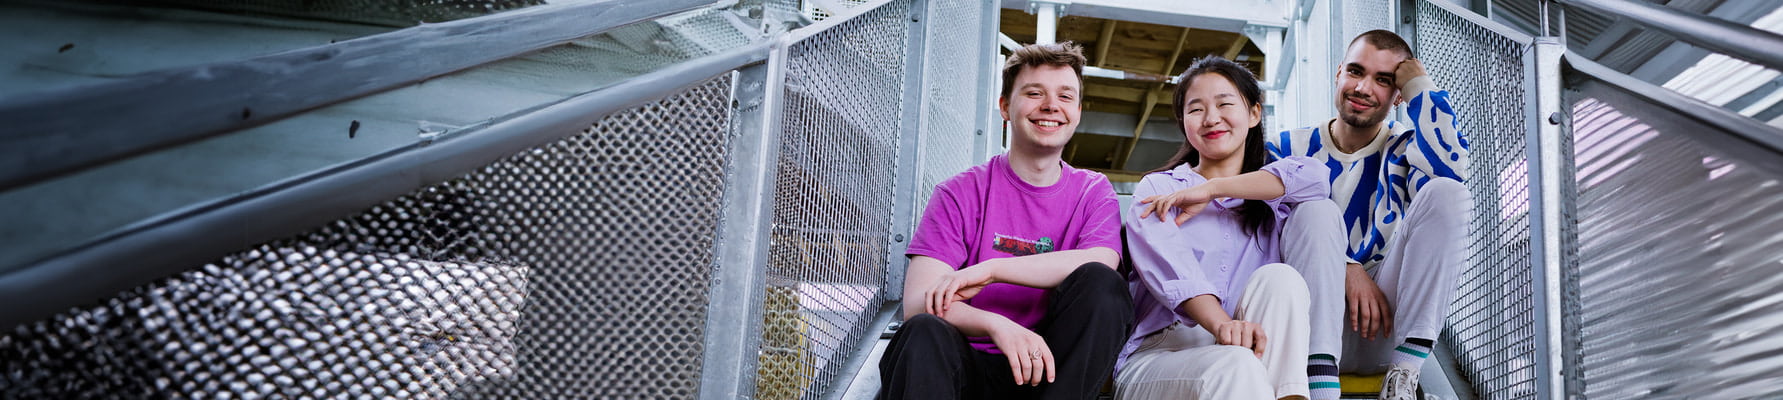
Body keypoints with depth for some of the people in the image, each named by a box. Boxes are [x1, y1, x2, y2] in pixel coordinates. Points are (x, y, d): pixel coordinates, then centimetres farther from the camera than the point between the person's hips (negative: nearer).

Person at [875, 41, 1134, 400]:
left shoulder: (1093, 192, 9)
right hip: (970, 368, -2)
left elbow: (1099, 263, -14)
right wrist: (995, 325, -30)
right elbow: (918, 303, -10)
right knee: (925, 333, -34)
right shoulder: (961, 193, 2)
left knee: (1098, 282, -24)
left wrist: (991, 269, -20)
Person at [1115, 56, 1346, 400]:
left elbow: (1315, 176, -3)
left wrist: (1213, 189, -6)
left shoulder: (1269, 197, 23)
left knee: (1278, 276, -25)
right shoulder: (1158, 188, 13)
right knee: (1235, 365, -37)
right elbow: (1165, 263, -10)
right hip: (1159, 353, -4)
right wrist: (1221, 323, -30)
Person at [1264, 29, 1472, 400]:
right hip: (1309, 329, -1)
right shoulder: (1287, 148, 8)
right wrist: (1345, 268, -22)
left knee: (1446, 192, -17)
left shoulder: (1403, 149, 10)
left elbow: (1449, 169, -17)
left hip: (1384, 331, 1)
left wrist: (1420, 84, -8)